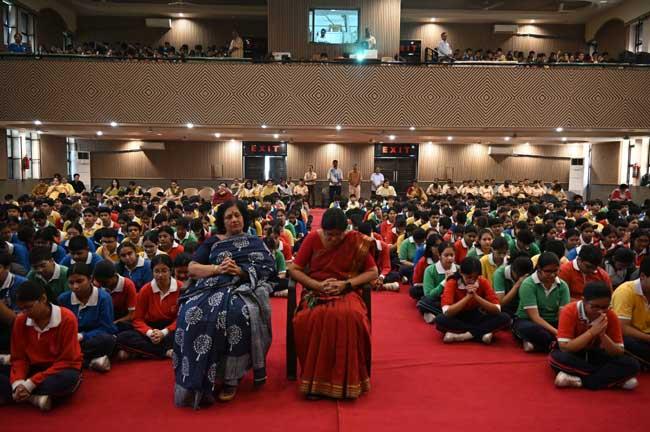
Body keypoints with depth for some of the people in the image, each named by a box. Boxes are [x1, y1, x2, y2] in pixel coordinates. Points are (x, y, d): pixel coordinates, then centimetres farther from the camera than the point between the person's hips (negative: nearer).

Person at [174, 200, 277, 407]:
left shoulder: (255, 242, 16)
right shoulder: (212, 241, 20)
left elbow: (268, 270, 1)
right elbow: (192, 268, 9)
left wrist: (241, 271, -15)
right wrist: (217, 269, -8)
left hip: (244, 288, -2)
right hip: (213, 288, 2)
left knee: (236, 313, -36)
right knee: (192, 312, -30)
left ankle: (231, 377, -26)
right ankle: (198, 377, -21)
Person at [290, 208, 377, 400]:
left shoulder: (356, 241, 0)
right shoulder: (313, 238, 0)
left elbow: (373, 272, 2)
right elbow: (294, 269, 2)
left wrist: (346, 284, -12)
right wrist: (318, 285, -13)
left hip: (346, 292, 0)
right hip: (316, 292, 1)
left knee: (351, 317, -37)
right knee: (309, 319, -35)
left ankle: (347, 380, -21)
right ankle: (314, 379, -20)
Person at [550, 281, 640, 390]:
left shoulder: (611, 316, -12)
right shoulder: (569, 312, -23)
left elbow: (619, 353, -11)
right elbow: (564, 348, -28)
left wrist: (602, 334, -29)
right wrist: (592, 331, -32)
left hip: (596, 356, 3)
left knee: (632, 364, -21)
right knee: (557, 357, -38)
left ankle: (578, 380, -24)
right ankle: (613, 379, -22)